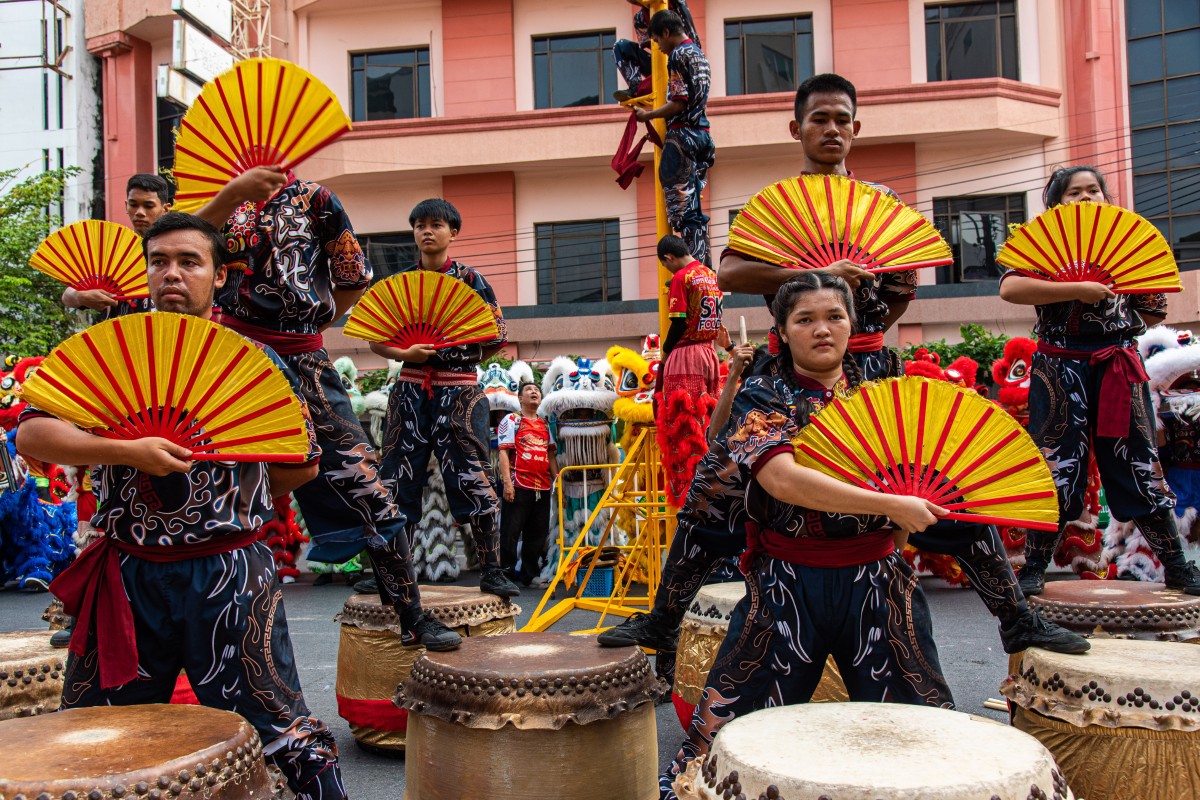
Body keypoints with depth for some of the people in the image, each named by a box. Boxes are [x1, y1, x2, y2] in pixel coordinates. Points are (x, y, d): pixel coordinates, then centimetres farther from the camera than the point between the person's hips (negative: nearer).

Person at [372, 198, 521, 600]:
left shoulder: (469, 279, 4)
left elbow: (497, 336, 3)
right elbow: (376, 338, 7)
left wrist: (461, 357, -7)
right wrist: (406, 354, -11)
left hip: (459, 390, -3)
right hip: (409, 389, 3)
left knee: (474, 478, -7)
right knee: (397, 479, 4)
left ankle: (491, 571, 0)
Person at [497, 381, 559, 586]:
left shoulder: (546, 425, 17)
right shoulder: (511, 420, 2)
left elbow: (551, 455, 18)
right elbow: (503, 452, -5)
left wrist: (558, 480, 8)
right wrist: (507, 481, -15)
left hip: (543, 487, 5)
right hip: (518, 486, -5)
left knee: (538, 534, 9)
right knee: (510, 532, -3)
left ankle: (530, 574, 18)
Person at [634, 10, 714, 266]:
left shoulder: (678, 55, -9)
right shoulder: (699, 53, 19)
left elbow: (679, 103, -18)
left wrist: (648, 115, -5)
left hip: (682, 134, -9)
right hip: (700, 132, 9)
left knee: (683, 207, -8)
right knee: (694, 207, 12)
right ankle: (704, 266, 12)